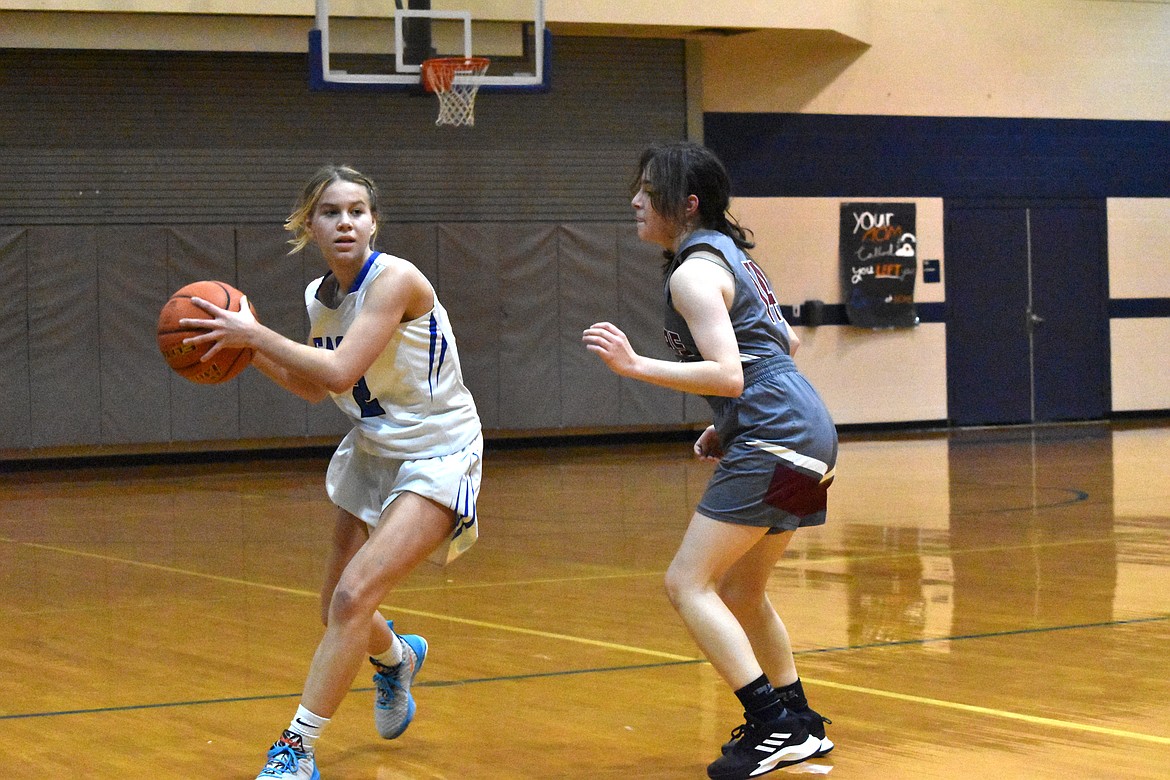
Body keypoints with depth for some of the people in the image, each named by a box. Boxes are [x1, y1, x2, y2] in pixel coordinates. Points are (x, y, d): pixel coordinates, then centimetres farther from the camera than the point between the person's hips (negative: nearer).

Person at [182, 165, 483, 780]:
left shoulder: (395, 280, -22)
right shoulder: (320, 296, 1)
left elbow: (339, 372, -30)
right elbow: (315, 387, 15)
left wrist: (254, 332, -26)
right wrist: (248, 351, 1)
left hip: (437, 456, -8)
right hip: (373, 452, 8)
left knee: (353, 596, -21)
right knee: (339, 613, 14)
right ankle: (397, 657, 49)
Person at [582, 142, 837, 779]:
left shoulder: (693, 273, -12)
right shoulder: (729, 252, 18)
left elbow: (728, 374, -22)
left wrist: (634, 366, -25)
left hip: (774, 438, -10)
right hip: (802, 432, 10)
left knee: (688, 583, -9)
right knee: (739, 592, 20)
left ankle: (773, 727, -12)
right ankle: (799, 726, 27)